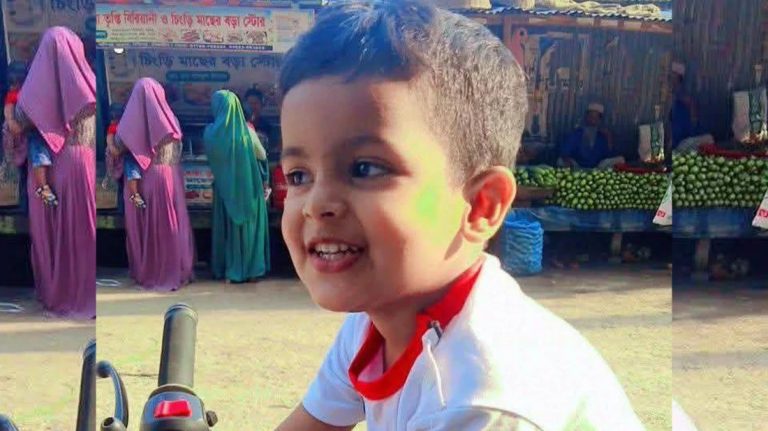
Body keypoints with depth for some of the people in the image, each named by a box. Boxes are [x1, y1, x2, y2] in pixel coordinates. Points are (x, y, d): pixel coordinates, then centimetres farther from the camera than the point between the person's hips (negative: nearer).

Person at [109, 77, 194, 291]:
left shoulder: (131, 120, -7)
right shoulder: (168, 119, -3)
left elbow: (117, 147, 1)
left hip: (140, 182, 0)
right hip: (167, 179, 0)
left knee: (144, 226, 9)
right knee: (170, 226, 8)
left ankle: (146, 272, 18)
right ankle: (174, 272, 13)